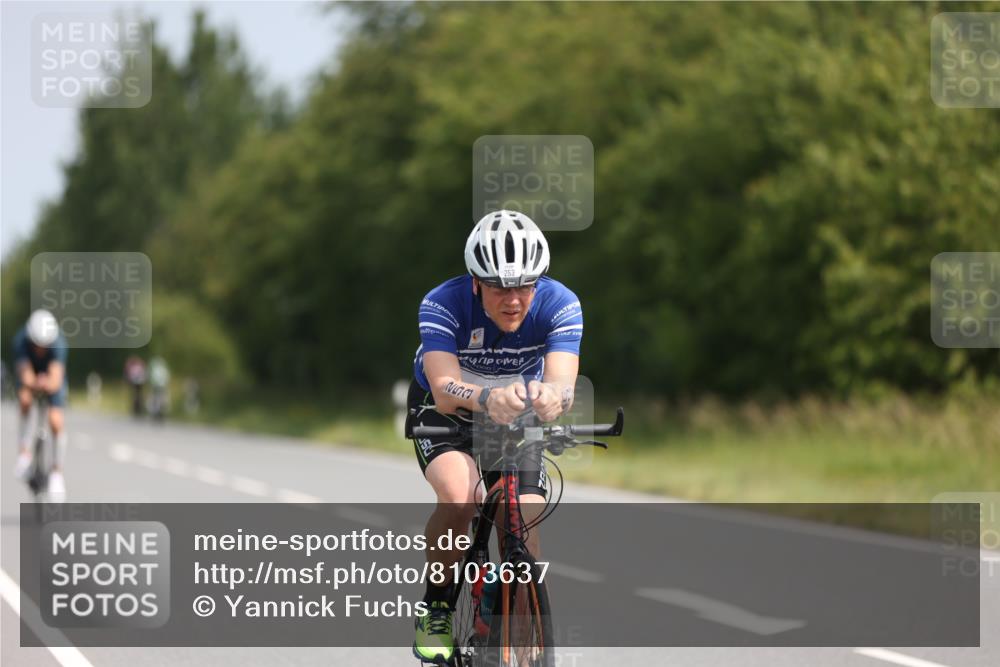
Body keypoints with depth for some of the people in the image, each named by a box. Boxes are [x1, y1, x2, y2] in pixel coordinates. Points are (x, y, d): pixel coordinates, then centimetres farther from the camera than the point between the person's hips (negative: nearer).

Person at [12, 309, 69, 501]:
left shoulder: (58, 343, -37)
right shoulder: (21, 340, -35)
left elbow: (56, 380, -47)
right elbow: (26, 377, -41)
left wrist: (48, 384, -70)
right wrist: (34, 384, -64)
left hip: (52, 376, -1)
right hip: (29, 372, 1)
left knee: (56, 422, -16)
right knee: (25, 400, -31)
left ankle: (57, 472, 3)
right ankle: (25, 452, -14)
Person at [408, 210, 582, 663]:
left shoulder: (560, 305, -28)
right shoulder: (443, 304, -32)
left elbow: (563, 382, -41)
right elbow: (444, 390, -44)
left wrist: (551, 397, -66)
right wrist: (488, 398, -66)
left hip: (516, 419, 2)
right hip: (443, 411, -2)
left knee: (527, 537, -14)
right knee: (459, 495, -31)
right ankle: (436, 608, -9)